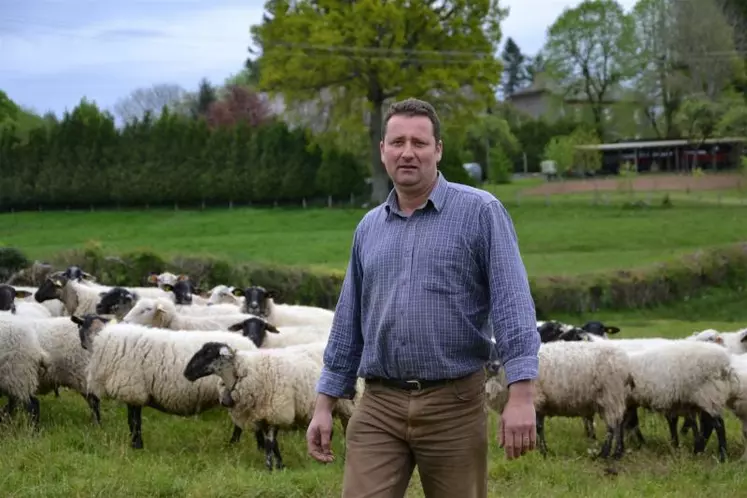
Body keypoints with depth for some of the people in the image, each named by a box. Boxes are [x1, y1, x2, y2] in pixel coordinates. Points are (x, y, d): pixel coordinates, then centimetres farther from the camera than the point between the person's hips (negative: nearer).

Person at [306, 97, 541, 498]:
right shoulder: (369, 228, 12)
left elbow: (512, 302, -11)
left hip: (454, 406, -3)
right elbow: (349, 322, 17)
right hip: (378, 408, 4)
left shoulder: (480, 213, -3)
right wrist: (324, 405, 13)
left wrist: (521, 396, -20)